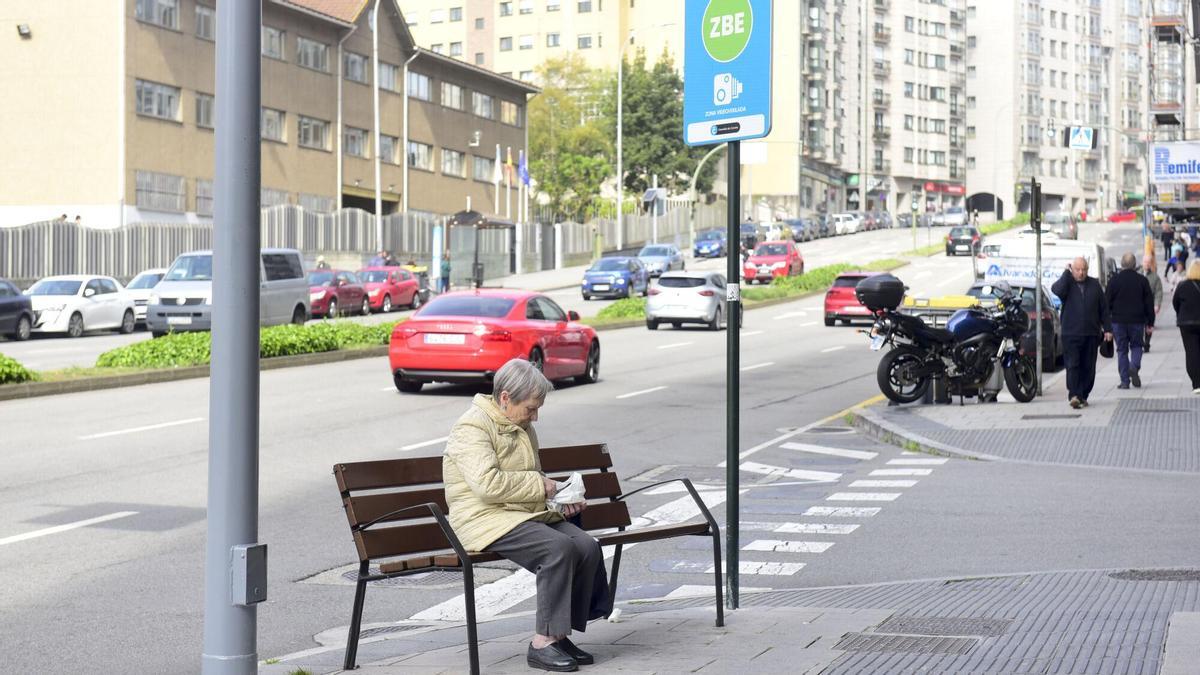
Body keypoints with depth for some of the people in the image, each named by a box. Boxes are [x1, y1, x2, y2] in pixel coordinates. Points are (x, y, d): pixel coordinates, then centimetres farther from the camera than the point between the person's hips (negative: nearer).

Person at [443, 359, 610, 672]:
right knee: (558, 547, -30)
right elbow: (488, 484, -25)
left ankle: (560, 634, -9)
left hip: (528, 514, 9)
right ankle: (543, 643, -25)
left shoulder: (522, 428, 18)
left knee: (587, 546, -16)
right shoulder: (472, 427, -11)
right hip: (486, 520, -9)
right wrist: (539, 485, -16)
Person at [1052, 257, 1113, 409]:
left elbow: (1104, 308, 14)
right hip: (1070, 334, -3)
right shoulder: (1067, 283, 3)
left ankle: (1083, 396, 13)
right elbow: (1057, 290, -22)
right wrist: (1066, 273, -14)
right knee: (1073, 365, -11)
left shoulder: (1094, 285, 11)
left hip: (1091, 334, 3)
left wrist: (1107, 329, 9)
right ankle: (1074, 395, -17)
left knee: (1088, 368, 5)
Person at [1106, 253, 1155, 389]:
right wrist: (1150, 323, 10)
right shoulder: (1142, 280, 1)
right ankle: (1134, 367, -12)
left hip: (1118, 321, -1)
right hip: (1137, 321, 1)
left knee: (1122, 350, 6)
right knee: (1136, 346, 17)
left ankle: (1125, 381, 3)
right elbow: (1149, 303, 4)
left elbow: (1107, 302, -1)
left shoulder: (1114, 280, -3)